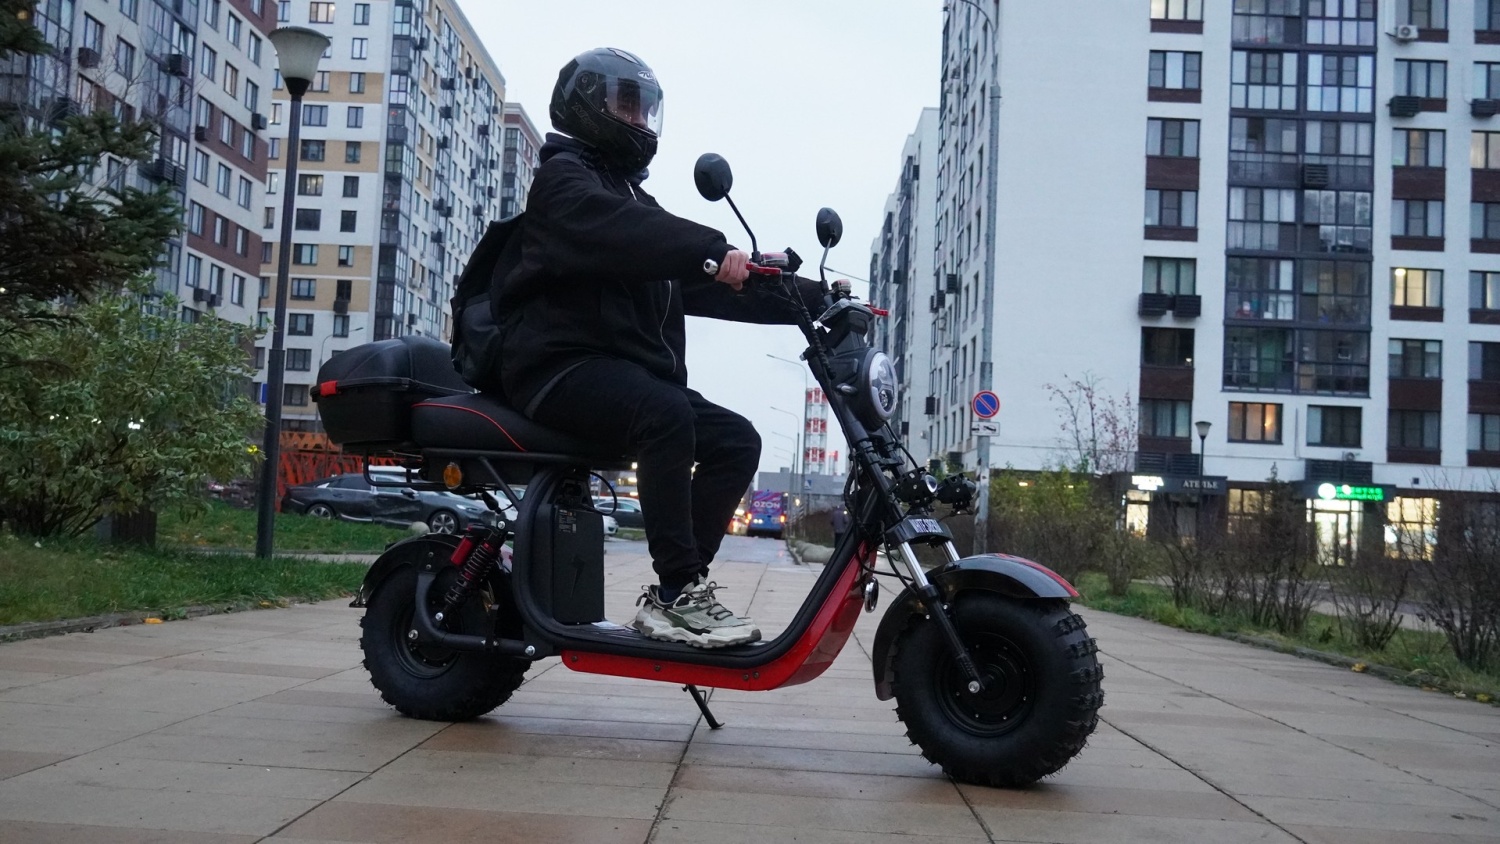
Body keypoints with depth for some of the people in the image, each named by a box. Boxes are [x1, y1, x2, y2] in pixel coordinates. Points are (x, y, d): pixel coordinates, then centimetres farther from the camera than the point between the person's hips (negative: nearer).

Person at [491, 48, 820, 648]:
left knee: (736, 440, -8)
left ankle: (672, 596, -10)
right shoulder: (563, 176, 3)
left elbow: (708, 286, 20)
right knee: (666, 415, -34)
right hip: (559, 363, -8)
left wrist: (812, 299, 10)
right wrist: (715, 251, -37)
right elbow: (616, 232, -23)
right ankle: (678, 591, -30)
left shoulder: (636, 199, 28)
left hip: (631, 371, 8)